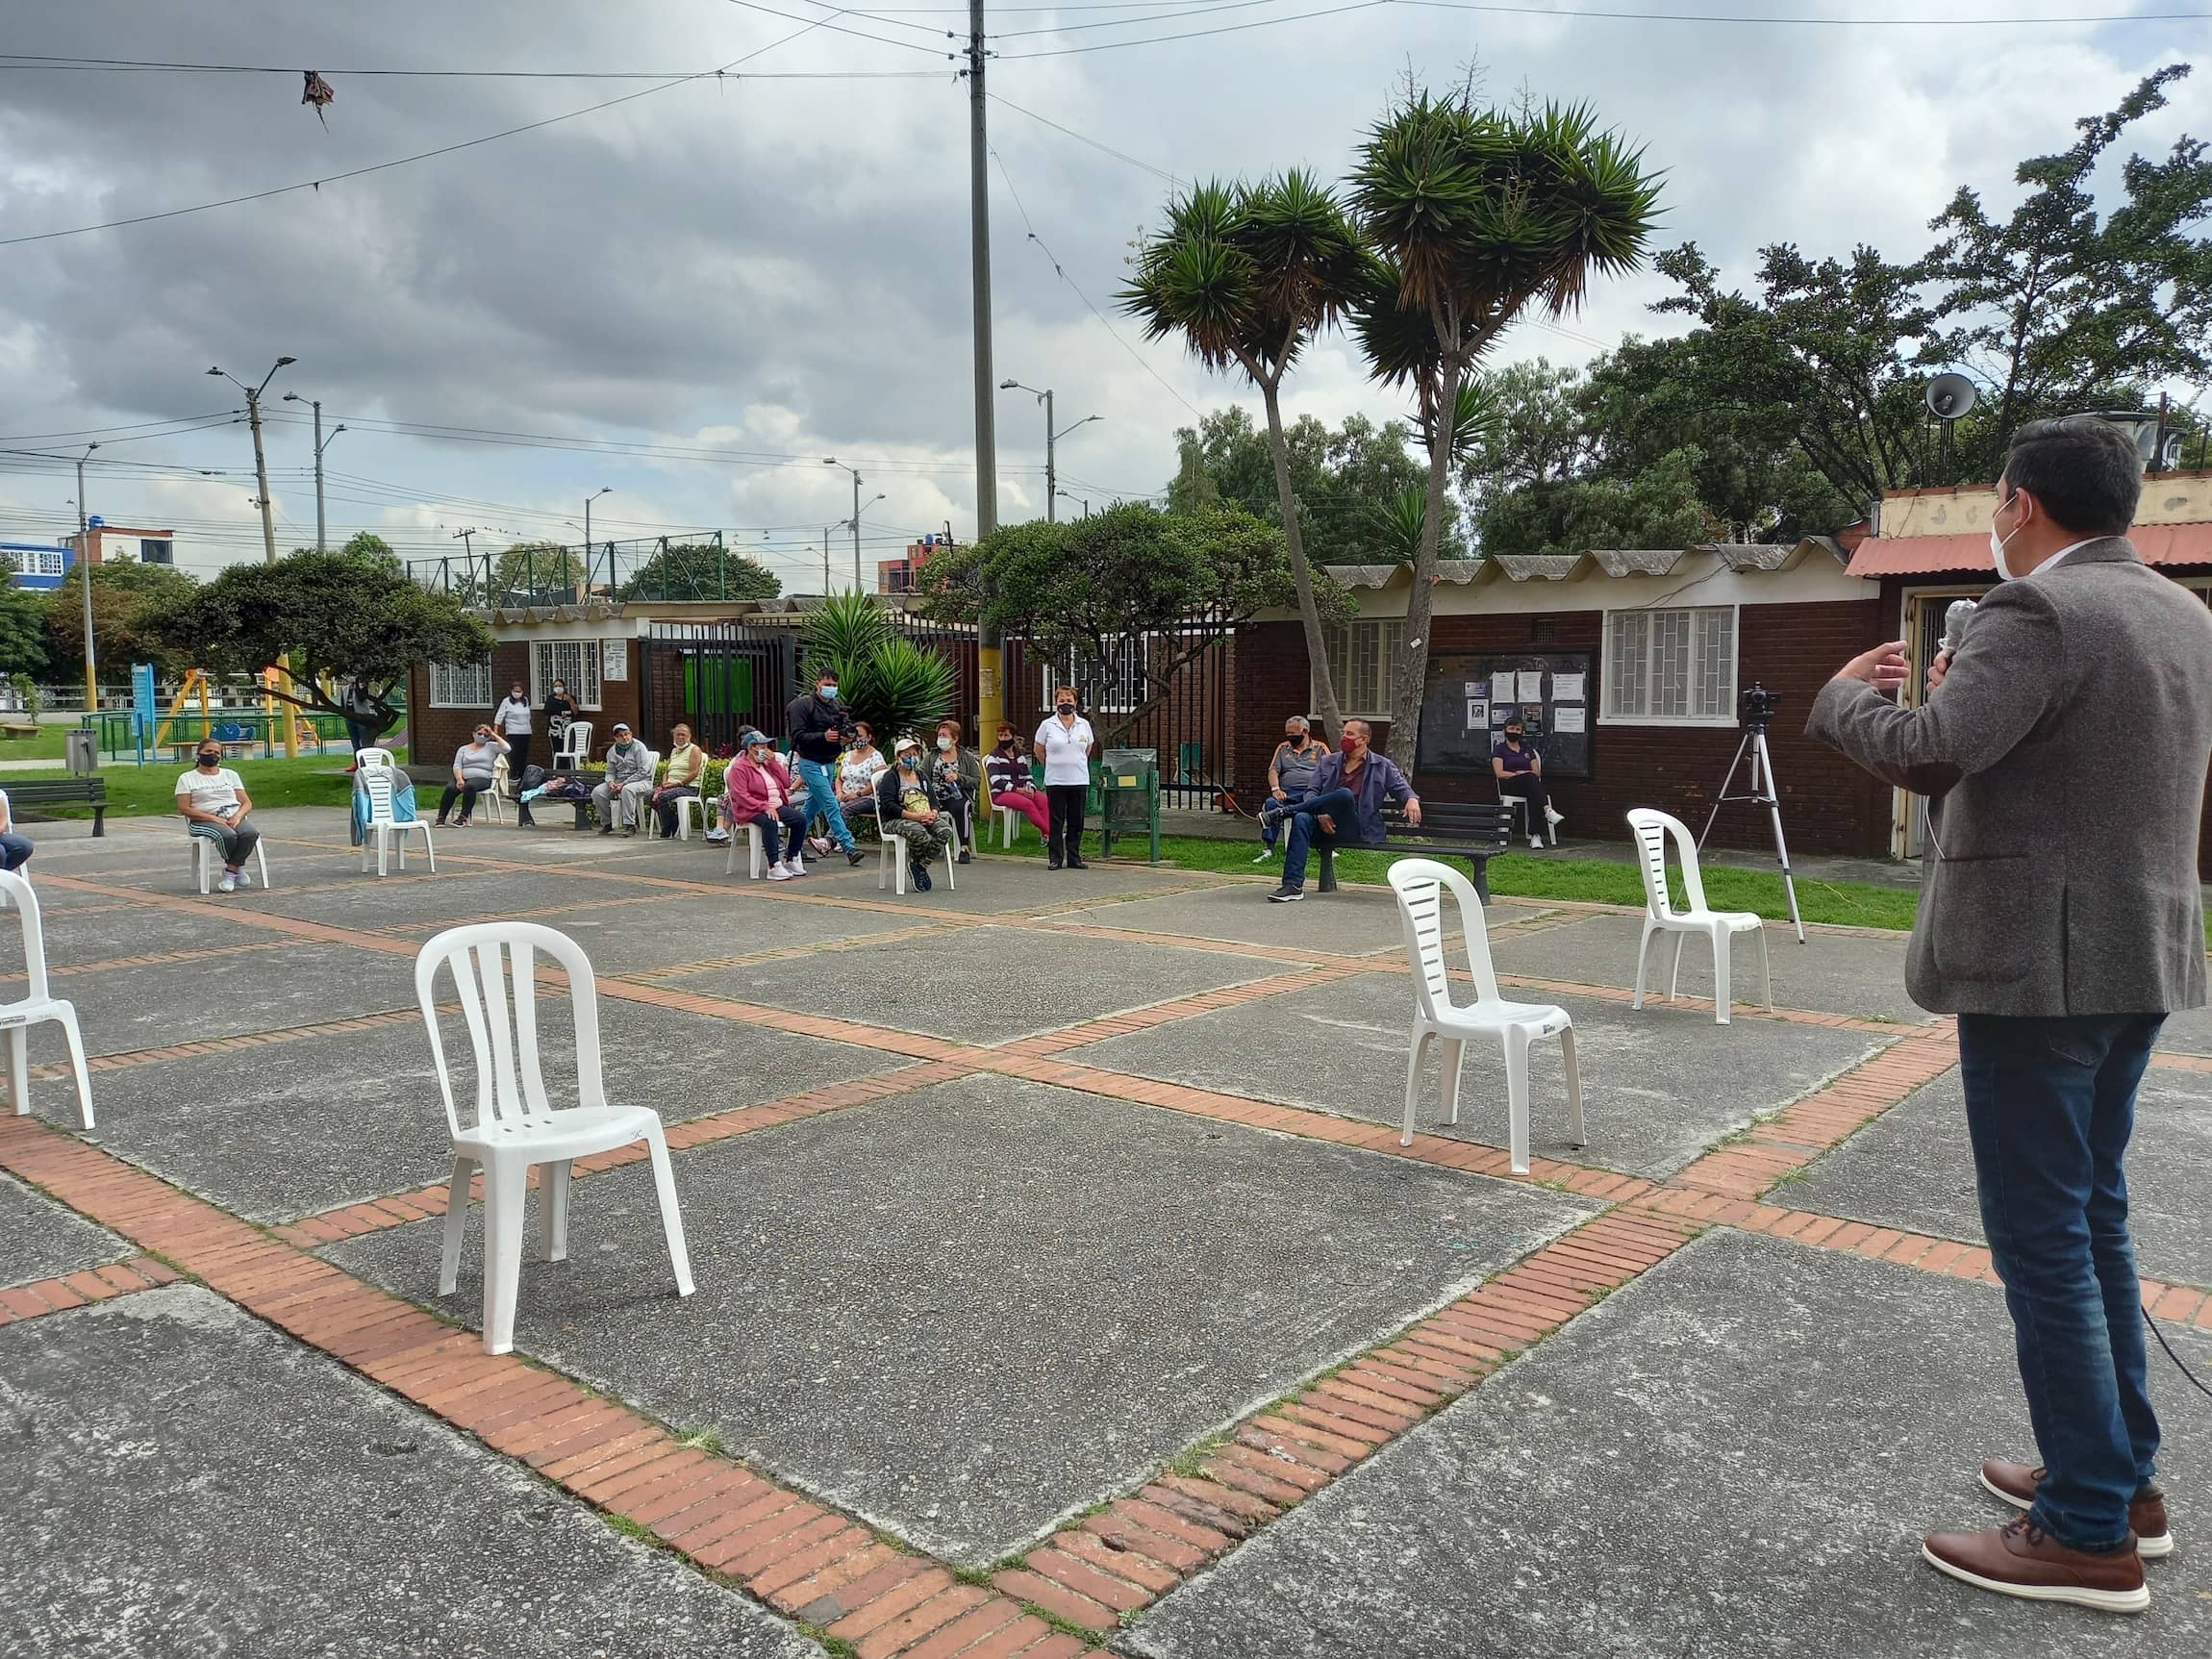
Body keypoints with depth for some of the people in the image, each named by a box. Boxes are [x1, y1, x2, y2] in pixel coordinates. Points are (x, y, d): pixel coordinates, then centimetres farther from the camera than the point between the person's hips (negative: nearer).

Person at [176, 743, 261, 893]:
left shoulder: (230, 775, 21)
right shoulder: (187, 779, 10)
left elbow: (247, 803, 14)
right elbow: (184, 808, -3)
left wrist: (237, 816, -10)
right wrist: (214, 818, -16)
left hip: (233, 818, 3)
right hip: (203, 821, -3)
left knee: (251, 833, -32)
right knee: (228, 835, -37)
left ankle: (230, 871, -19)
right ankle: (238, 868, -11)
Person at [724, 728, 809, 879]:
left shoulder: (767, 764, 18)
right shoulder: (739, 768, -5)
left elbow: (787, 783, 12)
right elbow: (741, 796, -16)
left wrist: (774, 763, 3)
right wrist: (765, 807, -25)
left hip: (776, 806, 7)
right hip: (751, 810, -7)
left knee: (800, 818, -16)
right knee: (769, 822, -38)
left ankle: (791, 860, -4)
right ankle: (774, 866, -40)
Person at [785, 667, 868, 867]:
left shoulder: (835, 705, 12)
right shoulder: (803, 704, -10)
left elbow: (844, 729, 19)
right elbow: (798, 736, -16)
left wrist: (844, 736, -5)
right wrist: (823, 736, -27)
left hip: (828, 762, 8)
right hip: (811, 762, -8)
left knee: (813, 805, 13)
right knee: (831, 805, -13)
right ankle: (848, 846, -16)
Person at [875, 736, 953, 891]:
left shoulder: (922, 776, 22)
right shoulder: (890, 777, 0)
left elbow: (933, 799, 16)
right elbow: (888, 805, -13)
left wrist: (933, 813, -10)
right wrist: (913, 816, -23)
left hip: (925, 818, 6)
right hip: (894, 820, -6)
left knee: (945, 830, -25)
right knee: (917, 832, -40)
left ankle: (919, 865, -15)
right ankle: (918, 864, -12)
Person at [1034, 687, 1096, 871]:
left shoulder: (1084, 724, 5)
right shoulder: (1047, 725, -1)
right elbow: (1038, 749, 9)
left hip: (1079, 780, 2)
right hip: (1055, 781, -2)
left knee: (1076, 821, 6)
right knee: (1056, 821, 0)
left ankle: (1074, 858, 13)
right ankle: (1055, 859, 7)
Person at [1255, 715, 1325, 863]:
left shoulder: (1320, 748, 16)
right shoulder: (1283, 748, 25)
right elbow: (1273, 771, 14)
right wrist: (1275, 789, -8)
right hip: (1288, 793, 2)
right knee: (1271, 803, -31)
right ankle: (1268, 848, -35)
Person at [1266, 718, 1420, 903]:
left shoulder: (1382, 766, 17)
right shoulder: (1328, 762, 22)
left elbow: (1401, 788, 11)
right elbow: (1312, 792, 13)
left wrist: (1412, 799, -14)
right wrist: (1320, 813, -8)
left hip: (1359, 830, -2)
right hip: (1326, 826, 2)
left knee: (1344, 794, -33)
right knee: (1301, 819, -32)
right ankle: (1293, 885, -39)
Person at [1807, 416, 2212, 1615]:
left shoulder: (2039, 611, -16)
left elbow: (1925, 753, -28)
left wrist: (1847, 694, -8)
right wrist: (1975, 701, 18)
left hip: (2037, 964, -9)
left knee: (2041, 1239, 0)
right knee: (2092, 1219, 20)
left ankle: (2091, 1536, 9)